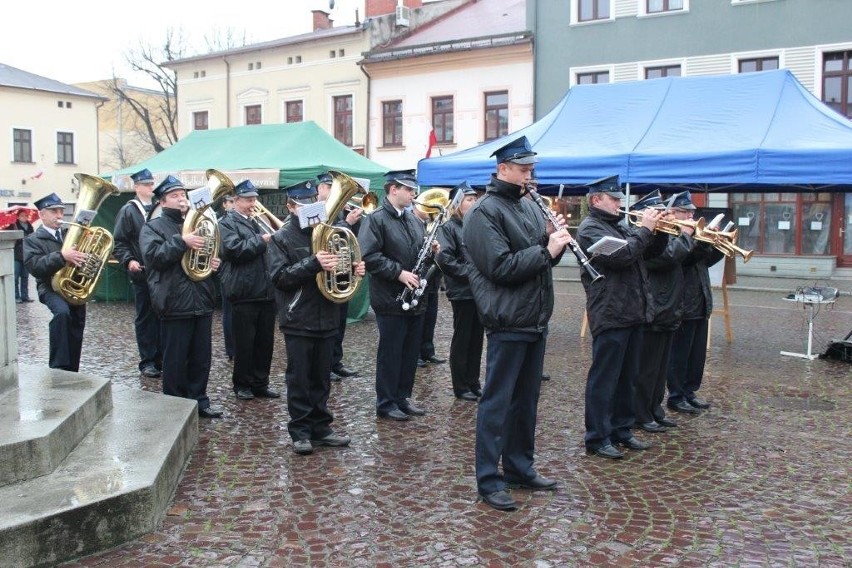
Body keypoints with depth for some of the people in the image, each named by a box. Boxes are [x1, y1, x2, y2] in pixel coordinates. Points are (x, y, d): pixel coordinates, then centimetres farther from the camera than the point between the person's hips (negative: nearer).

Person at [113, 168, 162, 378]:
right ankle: (147, 361, 10)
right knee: (145, 317, 4)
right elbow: (119, 242, -4)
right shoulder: (128, 211, -2)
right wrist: (129, 260, -18)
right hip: (142, 272, -4)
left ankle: (161, 358, 19)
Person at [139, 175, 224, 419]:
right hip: (175, 304, -6)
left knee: (201, 359, 12)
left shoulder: (197, 225, 19)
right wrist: (182, 242, -26)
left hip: (202, 303, 6)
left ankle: (199, 401, 24)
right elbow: (153, 255, -17)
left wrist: (215, 262, 4)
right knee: (175, 361, 3)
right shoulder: (153, 227, 0)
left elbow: (209, 252, 27)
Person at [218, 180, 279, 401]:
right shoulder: (227, 223, -3)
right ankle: (242, 384, 15)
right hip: (244, 292, -7)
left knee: (265, 341, 10)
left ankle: (260, 383, 20)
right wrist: (261, 241, -15)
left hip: (266, 291, 7)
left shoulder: (257, 222, 20)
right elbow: (233, 250, -20)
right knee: (244, 342, 2)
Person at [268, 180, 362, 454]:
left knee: (321, 378, 12)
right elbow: (279, 277, -15)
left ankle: (320, 427, 22)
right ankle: (300, 431, 13)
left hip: (326, 318, 5)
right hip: (298, 320, -4)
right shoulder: (282, 238, -4)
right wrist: (313, 264, -27)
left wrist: (354, 270, -3)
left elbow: (337, 269, 20)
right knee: (299, 378, 3)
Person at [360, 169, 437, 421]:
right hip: (391, 299, -7)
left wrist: (431, 251, 1)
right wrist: (399, 272, -22)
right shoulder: (377, 218, -11)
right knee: (390, 352, 2)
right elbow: (369, 256, -21)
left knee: (411, 351, 13)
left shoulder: (414, 219, 12)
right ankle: (386, 404, 13)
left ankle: (403, 397, 26)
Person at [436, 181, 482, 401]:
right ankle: (460, 387, 11)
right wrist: (470, 273, -19)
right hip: (462, 292, -6)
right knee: (462, 339, 2)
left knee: (477, 338, 12)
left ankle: (473, 382, 22)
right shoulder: (448, 227, -7)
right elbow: (445, 259, -18)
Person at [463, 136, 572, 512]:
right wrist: (545, 251, -18)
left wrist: (557, 243, -2)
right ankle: (488, 480, 8)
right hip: (507, 322, -8)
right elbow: (500, 267, -21)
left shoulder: (528, 205, 14)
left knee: (526, 397, 16)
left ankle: (519, 467, 29)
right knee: (497, 401, -1)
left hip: (535, 320, 9)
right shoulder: (484, 212, -12)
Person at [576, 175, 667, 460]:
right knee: (604, 379, -3)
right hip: (610, 315, -9)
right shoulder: (590, 228, -10)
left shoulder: (621, 226, 18)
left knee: (627, 377, 15)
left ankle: (622, 429, 26)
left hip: (633, 313, 9)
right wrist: (645, 229, -14)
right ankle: (597, 438, 4)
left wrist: (660, 230, 3)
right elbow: (620, 255, -24)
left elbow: (651, 252, 20)